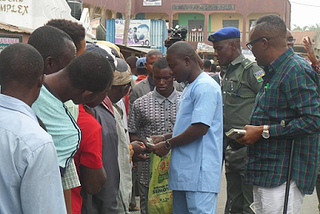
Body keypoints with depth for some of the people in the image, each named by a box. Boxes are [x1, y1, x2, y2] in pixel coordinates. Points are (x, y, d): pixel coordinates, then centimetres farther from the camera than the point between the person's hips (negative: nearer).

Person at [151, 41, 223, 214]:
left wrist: (168, 145, -11)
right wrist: (165, 138, 12)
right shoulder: (190, 88, 21)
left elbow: (200, 128, -21)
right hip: (184, 171, 10)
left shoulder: (205, 87, -12)